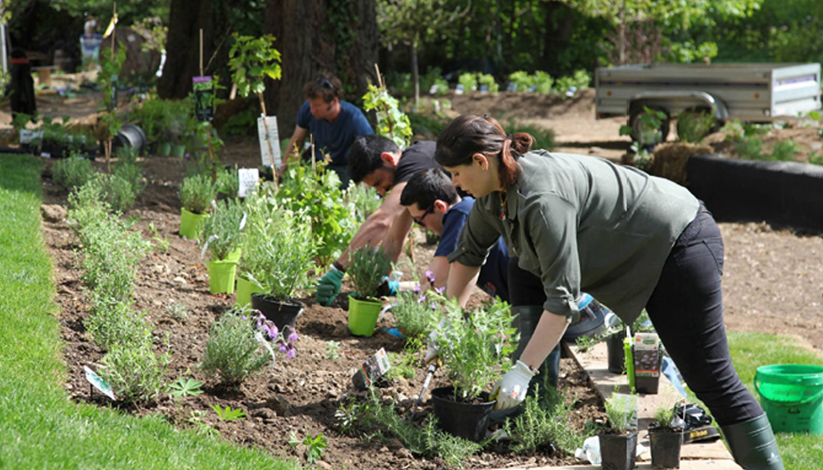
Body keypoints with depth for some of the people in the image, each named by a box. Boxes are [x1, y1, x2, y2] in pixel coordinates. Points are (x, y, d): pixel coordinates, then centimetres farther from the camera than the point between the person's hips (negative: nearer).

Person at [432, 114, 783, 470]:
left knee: (709, 377, -10)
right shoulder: (495, 190, -2)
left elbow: (563, 297, -32)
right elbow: (468, 252, 15)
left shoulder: (543, 199, -31)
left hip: (681, 245, -10)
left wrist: (522, 371, -31)